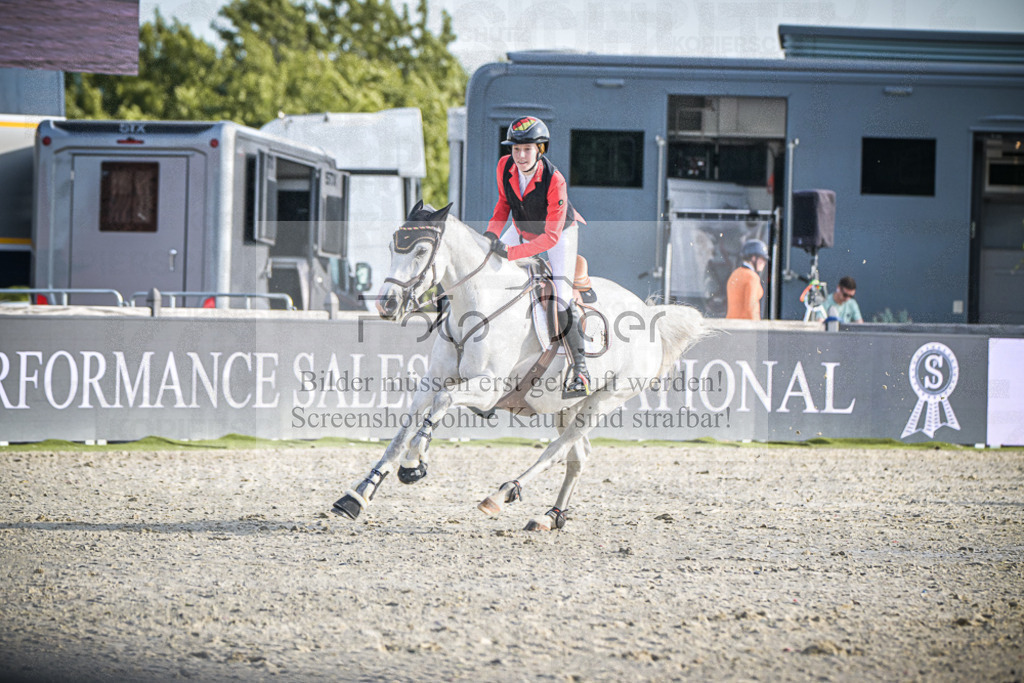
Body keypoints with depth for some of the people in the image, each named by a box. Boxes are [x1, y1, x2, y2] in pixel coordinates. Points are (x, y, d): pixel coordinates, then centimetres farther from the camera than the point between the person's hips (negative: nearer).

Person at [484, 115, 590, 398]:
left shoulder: (554, 181, -36)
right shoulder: (505, 167, -22)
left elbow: (551, 237, -35)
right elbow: (504, 203, -1)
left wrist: (512, 252, -42)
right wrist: (492, 232, -18)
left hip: (560, 233, -6)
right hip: (523, 230, 6)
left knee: (561, 298, -19)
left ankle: (578, 367, -8)